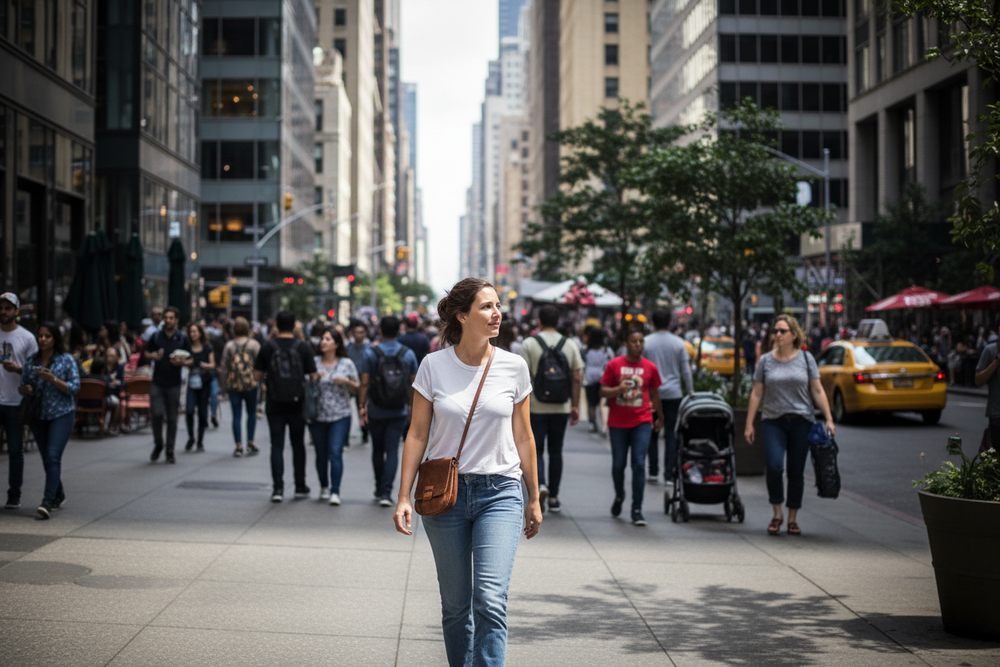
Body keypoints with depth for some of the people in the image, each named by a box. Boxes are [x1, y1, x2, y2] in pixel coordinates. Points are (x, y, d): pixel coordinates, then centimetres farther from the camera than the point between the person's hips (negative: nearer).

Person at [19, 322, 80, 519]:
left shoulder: (67, 360, -4)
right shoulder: (31, 361, 7)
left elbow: (75, 387, -9)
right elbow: (23, 385, 13)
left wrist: (53, 379, -22)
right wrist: (26, 389, -11)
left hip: (62, 414, -5)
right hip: (38, 416, 5)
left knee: (53, 456, -16)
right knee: (46, 459, 11)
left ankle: (48, 501, -21)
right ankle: (59, 495, 29)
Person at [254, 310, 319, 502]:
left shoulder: (267, 348, -4)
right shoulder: (303, 347, -5)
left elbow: (257, 376, 1)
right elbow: (314, 376, -6)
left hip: (275, 405, 0)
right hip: (297, 404, 0)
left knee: (277, 446, 4)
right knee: (298, 445, 13)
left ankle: (278, 488, -4)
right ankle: (300, 487, 18)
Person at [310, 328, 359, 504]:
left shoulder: (346, 364, 2)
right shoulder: (314, 362, 4)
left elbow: (357, 388, 7)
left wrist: (347, 381, -12)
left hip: (340, 416, -2)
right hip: (318, 416, 2)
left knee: (335, 452, -13)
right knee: (321, 454, 10)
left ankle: (335, 492, -13)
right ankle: (324, 486, 30)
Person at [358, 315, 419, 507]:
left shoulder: (371, 353, -6)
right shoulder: (408, 354, -1)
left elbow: (364, 383, -9)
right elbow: (413, 383, 2)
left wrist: (362, 406, -2)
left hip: (376, 411, 0)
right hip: (399, 412, 0)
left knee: (378, 450, 15)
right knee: (392, 451, -1)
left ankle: (380, 489, 28)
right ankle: (386, 492, -11)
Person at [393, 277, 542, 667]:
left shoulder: (513, 367, 1)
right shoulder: (434, 366, -2)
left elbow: (523, 437, 9)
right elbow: (417, 434, 2)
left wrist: (534, 499, 12)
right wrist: (404, 497, -3)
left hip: (500, 492, 0)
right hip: (445, 492, 1)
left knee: (490, 600, -15)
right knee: (455, 607, 8)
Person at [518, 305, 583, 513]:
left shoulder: (529, 344, -5)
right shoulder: (570, 345, 3)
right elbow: (576, 378, 1)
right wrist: (575, 406, 6)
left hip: (536, 408, -2)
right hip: (561, 408, 2)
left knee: (536, 450, 6)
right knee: (556, 451, 11)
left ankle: (540, 485, -19)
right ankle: (553, 498, 13)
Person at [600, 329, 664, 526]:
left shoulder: (650, 367, 4)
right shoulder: (614, 365, 0)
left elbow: (655, 393, 16)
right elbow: (603, 391, 0)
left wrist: (660, 418, 23)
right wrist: (618, 389, -20)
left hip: (642, 422, 0)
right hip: (618, 423, 0)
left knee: (639, 464, -9)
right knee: (618, 464, 8)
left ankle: (637, 510, -6)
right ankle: (619, 496, 37)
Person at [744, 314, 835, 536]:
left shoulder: (805, 358, 5)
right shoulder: (766, 360, 6)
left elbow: (818, 391, 5)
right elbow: (757, 394, 7)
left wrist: (829, 419, -2)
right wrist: (749, 424, 3)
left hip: (800, 422, 0)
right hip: (773, 421, 0)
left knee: (796, 471, 3)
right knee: (774, 466, -16)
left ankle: (793, 519, 15)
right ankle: (777, 514, 2)